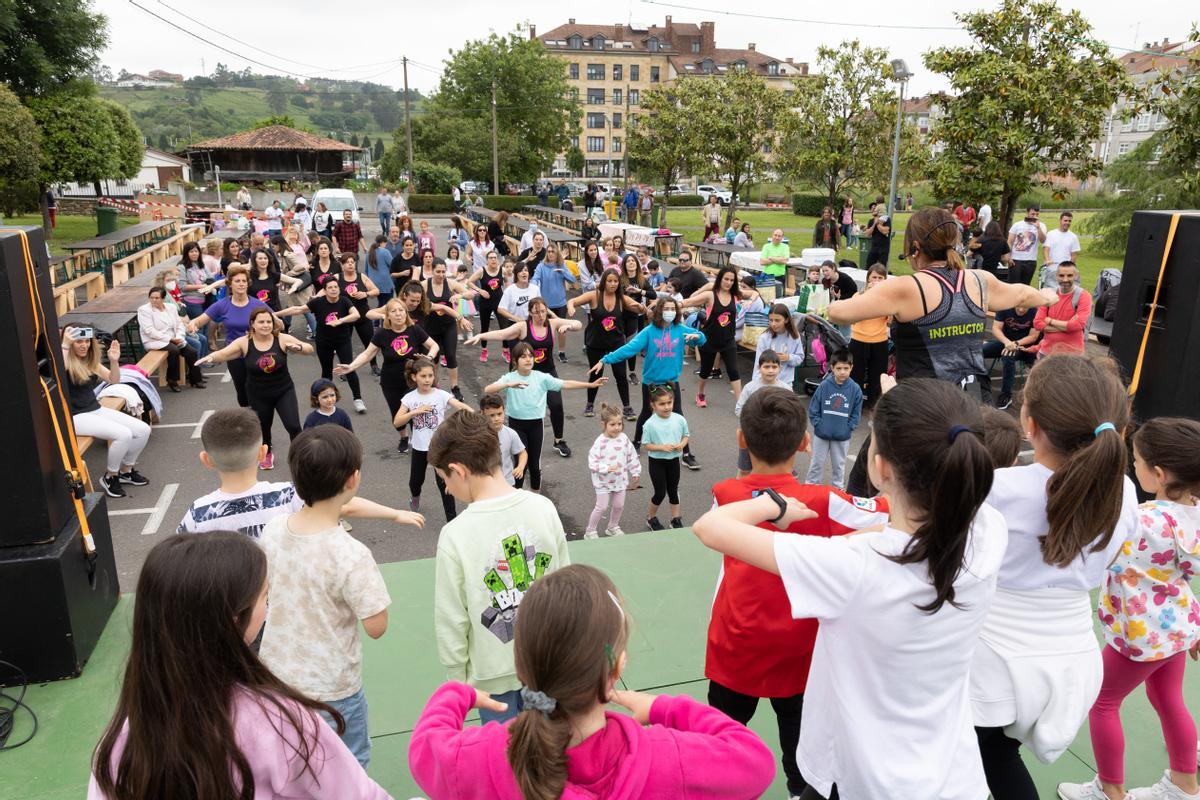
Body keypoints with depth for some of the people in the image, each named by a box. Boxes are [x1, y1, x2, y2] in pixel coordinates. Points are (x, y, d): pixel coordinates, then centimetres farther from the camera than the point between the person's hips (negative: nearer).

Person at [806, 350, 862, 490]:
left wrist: (847, 429, -9)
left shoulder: (855, 389, -10)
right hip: (821, 434, 0)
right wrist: (819, 425, -11)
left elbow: (856, 414, -2)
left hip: (842, 437, 1)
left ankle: (837, 489, 31)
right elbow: (813, 410, -5)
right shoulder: (824, 385, -12)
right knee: (817, 463, 13)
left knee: (839, 465, 16)